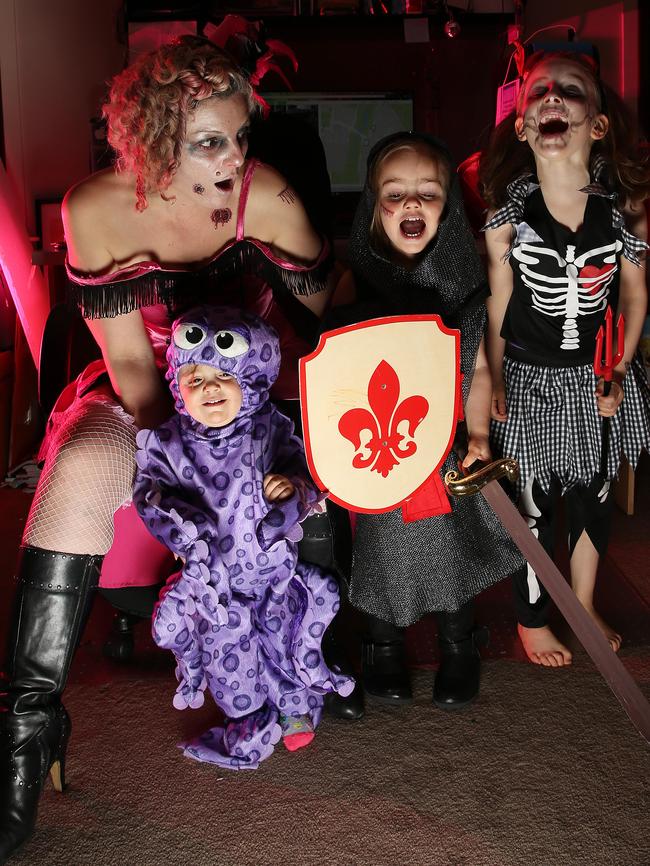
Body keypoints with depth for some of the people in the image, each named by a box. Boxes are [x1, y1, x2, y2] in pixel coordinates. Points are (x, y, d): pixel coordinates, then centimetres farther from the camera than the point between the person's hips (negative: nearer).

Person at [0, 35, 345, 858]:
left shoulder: (266, 198, -16)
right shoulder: (96, 209, -15)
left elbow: (317, 332, -8)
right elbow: (128, 358, -12)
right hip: (146, 395, -1)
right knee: (81, 473, -29)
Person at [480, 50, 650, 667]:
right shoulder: (508, 207, -14)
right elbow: (497, 300, -6)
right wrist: (494, 380, -5)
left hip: (597, 378, 2)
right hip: (529, 379, -2)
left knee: (593, 495, 18)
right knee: (533, 503, 10)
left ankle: (584, 603, 43)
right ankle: (532, 620, 32)